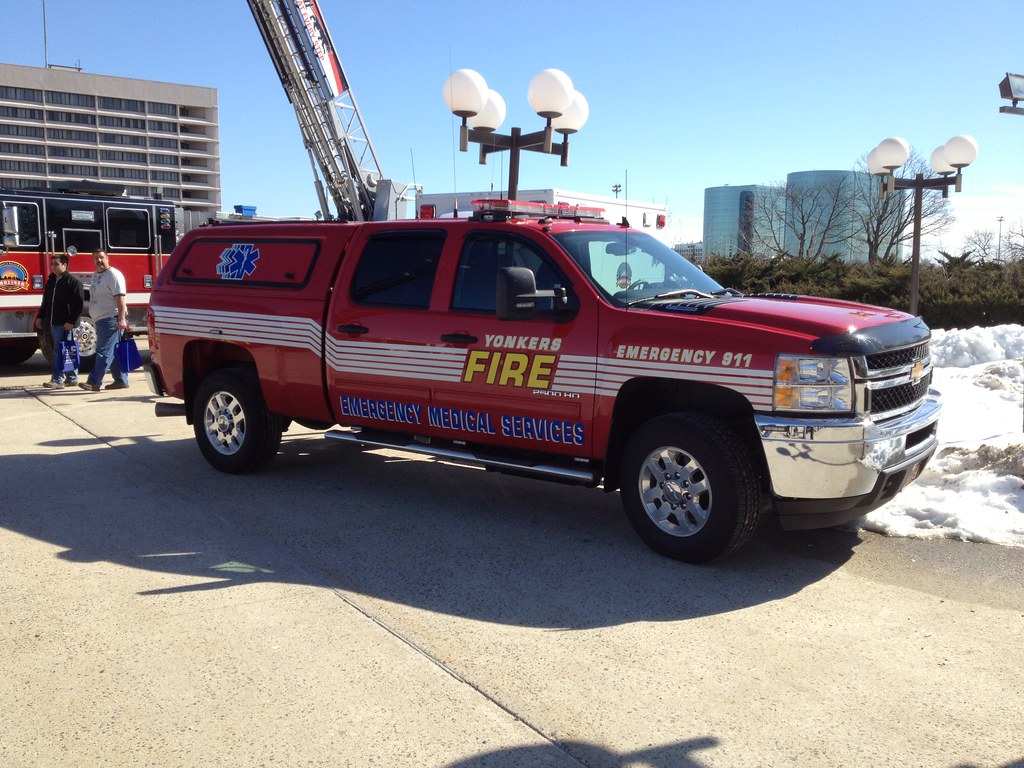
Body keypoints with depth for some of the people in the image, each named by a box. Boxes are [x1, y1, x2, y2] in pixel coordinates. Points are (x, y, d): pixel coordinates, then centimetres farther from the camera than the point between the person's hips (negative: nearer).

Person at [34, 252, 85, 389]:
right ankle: (72, 378, 18)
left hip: (65, 323, -8)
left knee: (59, 351, -10)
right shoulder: (51, 280, 17)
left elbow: (78, 304, -15)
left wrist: (71, 321, -19)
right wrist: (40, 317, 19)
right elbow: (46, 301, 25)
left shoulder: (73, 281, -9)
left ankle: (57, 380, -8)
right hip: (53, 322, 8)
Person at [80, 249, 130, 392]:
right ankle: (121, 381, 17)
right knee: (113, 352, 12)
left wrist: (122, 319, -25)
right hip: (101, 320, 10)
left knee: (104, 352, -10)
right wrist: (95, 319, 23)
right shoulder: (95, 275, 18)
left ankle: (94, 382, -11)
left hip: (111, 319, -10)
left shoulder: (113, 275, -10)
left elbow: (120, 297, -18)